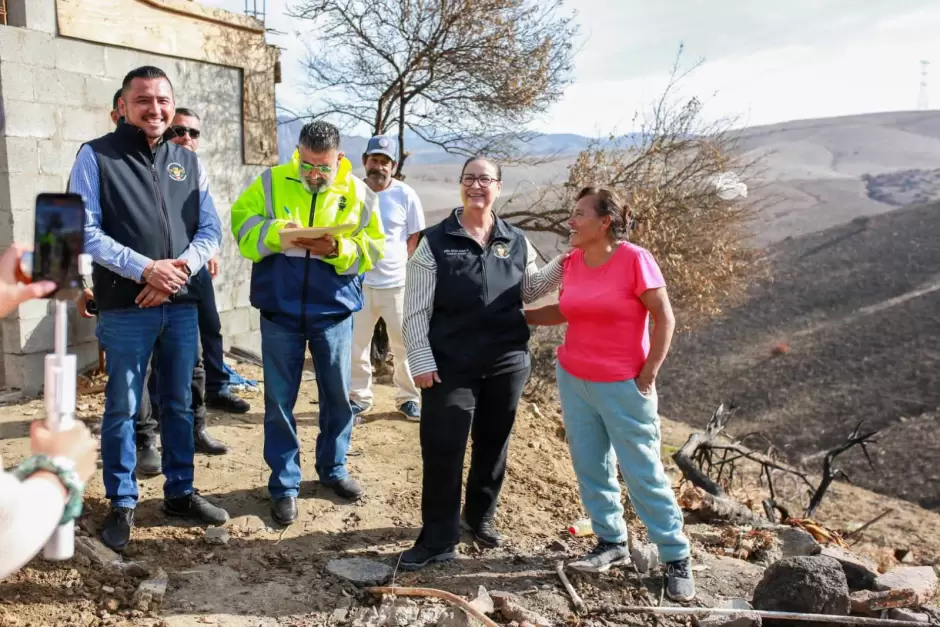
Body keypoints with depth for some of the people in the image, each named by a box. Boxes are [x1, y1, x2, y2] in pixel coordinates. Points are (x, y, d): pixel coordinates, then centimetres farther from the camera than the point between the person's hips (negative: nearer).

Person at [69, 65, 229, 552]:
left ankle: (180, 493, 27)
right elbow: (84, 230, -9)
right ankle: (122, 504, 21)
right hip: (124, 307, -4)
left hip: (181, 304, 4)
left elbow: (211, 230, 7)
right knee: (122, 409, 5)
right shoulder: (96, 156, -2)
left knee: (179, 405, 13)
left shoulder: (188, 162, 10)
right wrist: (144, 269, -19)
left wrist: (181, 267, -11)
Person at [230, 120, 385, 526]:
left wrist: (337, 250, -19)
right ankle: (284, 484, 19)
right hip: (280, 312, -1)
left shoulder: (358, 193, -1)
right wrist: (276, 233, -20)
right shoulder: (271, 182, -1)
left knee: (338, 396, 12)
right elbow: (241, 225, -2)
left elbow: (372, 249, -1)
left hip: (334, 313, 1)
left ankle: (333, 469, 33)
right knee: (279, 401, 5)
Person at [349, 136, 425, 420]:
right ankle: (359, 396, 24)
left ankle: (408, 398, 21)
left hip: (397, 283, -1)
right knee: (356, 344, 9)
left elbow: (415, 238, 2)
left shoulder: (405, 195, -3)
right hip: (359, 283, 1)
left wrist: (400, 263, -4)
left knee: (404, 344, 7)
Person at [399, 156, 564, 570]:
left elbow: (528, 291, 19)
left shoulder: (516, 241, 6)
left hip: (507, 364, 4)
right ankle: (437, 540, 13)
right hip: (450, 367, -3)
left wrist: (560, 267, 3)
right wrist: (421, 362, -10)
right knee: (442, 451, -2)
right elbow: (415, 309, -5)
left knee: (493, 445, 16)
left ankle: (481, 516, 37)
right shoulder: (435, 241, -4)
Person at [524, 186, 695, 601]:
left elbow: (664, 318, -12)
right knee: (590, 467, 13)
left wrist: (648, 375, -13)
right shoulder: (571, 262, 1)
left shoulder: (635, 259, -17)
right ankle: (612, 543, 30)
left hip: (623, 386, -6)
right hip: (573, 380, 6)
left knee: (643, 473, 1)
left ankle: (676, 558, 17)